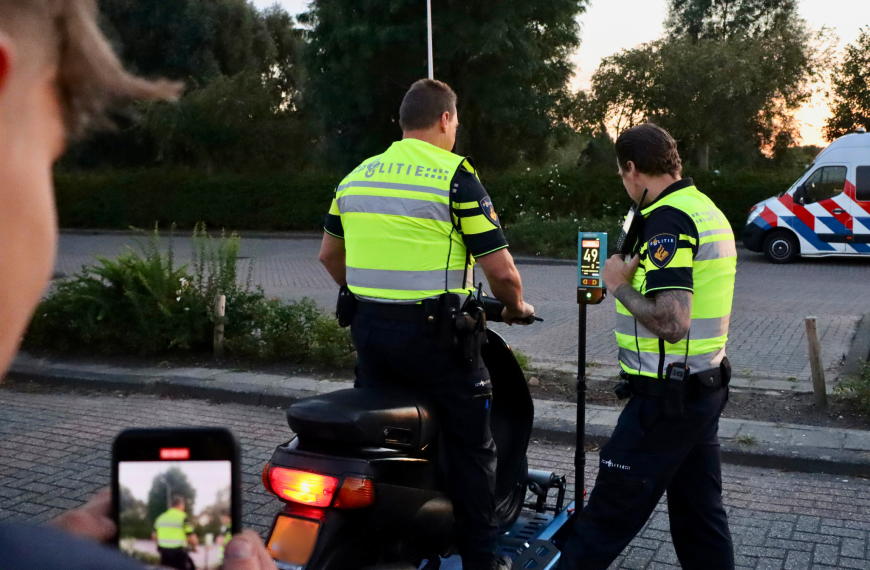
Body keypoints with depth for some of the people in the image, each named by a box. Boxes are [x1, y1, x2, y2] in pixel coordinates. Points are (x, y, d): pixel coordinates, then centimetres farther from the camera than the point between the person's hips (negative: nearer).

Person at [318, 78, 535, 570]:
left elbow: (330, 254, 19)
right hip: (435, 332, -6)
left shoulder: (356, 176, 9)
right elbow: (500, 269, -11)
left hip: (369, 327, 6)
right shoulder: (456, 176, -10)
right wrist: (516, 307, 8)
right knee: (472, 447, 8)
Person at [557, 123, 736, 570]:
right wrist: (638, 275, 12)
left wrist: (620, 285, -13)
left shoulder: (667, 222, -19)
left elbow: (671, 323, -27)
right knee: (699, 506, 17)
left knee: (613, 505, 0)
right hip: (706, 385, 10)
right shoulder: (708, 211, 12)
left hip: (669, 394, -10)